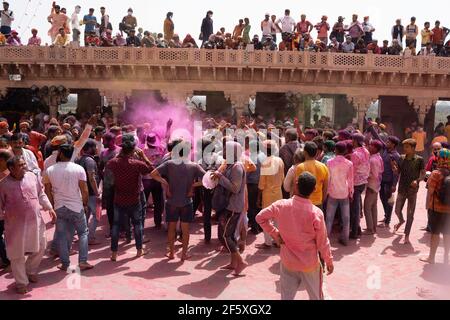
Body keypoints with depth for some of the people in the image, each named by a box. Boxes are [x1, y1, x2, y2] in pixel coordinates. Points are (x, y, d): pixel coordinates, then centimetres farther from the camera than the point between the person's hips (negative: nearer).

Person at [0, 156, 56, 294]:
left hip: (35, 221, 4)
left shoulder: (32, 177, 0)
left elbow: (41, 195, 11)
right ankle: (21, 282, 23)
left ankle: (31, 272, 40)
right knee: (17, 254, 6)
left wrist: (50, 208, 7)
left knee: (39, 248, 14)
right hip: (16, 225, -3)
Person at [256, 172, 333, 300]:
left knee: (286, 296, 16)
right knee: (316, 296, 20)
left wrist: (275, 234, 2)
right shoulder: (316, 213, -20)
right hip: (310, 264, -2)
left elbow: (260, 217, -2)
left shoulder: (281, 205, -14)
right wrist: (329, 261, 4)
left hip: (287, 261, 2)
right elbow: (322, 242, -11)